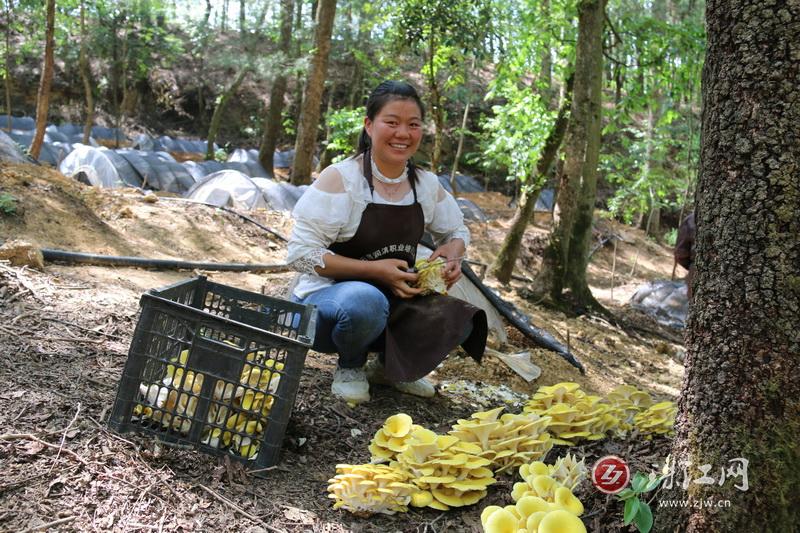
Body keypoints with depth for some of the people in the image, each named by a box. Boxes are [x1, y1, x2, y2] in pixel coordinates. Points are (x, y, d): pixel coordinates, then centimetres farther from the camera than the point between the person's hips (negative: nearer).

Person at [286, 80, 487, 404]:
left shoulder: (426, 184, 1)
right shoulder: (340, 179, -16)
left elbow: (457, 231, 17)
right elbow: (301, 253, -20)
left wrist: (452, 252, -9)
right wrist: (375, 270, -26)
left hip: (396, 299, 6)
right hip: (326, 296, -6)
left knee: (458, 318, -15)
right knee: (366, 301, -39)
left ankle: (391, 365, 12)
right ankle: (350, 367, -4)